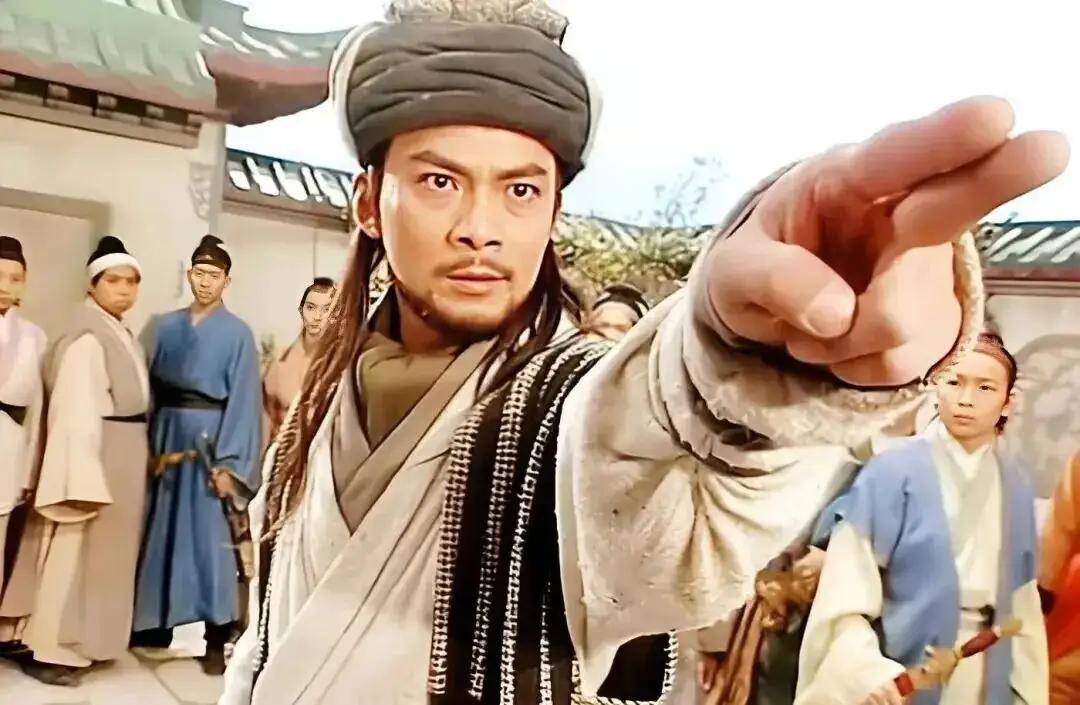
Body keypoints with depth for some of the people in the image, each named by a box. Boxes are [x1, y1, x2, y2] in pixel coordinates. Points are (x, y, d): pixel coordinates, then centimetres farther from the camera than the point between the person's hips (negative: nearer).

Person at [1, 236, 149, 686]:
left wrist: (140, 458, 10)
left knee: (105, 551, 17)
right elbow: (76, 414, -21)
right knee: (74, 550, 1)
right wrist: (83, 481, -24)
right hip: (94, 455, -9)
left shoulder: (123, 335, 11)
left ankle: (80, 640, 30)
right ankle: (51, 650, 13)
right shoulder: (86, 339, -17)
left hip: (125, 456, 10)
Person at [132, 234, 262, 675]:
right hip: (168, 436, 4)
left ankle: (216, 642, 5)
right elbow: (150, 389, 9)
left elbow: (242, 401, -7)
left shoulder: (237, 334, -2)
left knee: (211, 537, -2)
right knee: (163, 532, 10)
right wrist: (149, 445, 1)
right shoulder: (166, 327, 10)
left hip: (211, 438, -4)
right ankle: (155, 624, 24)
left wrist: (229, 462, -13)